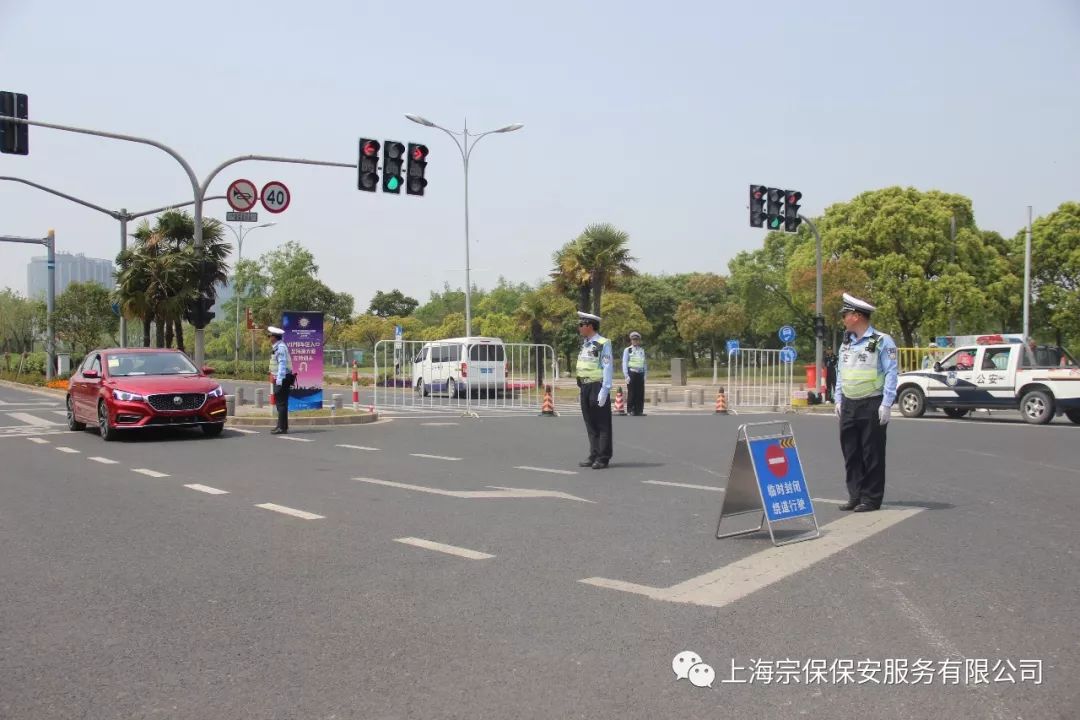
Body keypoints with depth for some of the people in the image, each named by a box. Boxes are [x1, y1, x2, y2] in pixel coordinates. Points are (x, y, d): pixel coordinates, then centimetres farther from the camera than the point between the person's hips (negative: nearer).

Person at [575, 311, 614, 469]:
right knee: (590, 424, 13)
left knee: (602, 425, 0)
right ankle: (594, 456, 20)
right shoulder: (585, 344, 13)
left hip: (598, 387, -8)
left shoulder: (603, 344, -11)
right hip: (585, 387, 8)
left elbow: (608, 368, -15)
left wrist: (604, 390, -19)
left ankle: (603, 458, 4)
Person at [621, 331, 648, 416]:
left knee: (640, 393, 2)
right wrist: (626, 375, -8)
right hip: (632, 373, -4)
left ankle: (639, 410, 8)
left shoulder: (642, 350, 16)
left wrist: (645, 374, 10)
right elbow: (624, 363, -1)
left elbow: (644, 363, 18)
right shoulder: (627, 350, 3)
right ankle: (630, 411, -1)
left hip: (640, 374, 4)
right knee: (631, 393, -6)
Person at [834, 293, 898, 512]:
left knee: (872, 454, -1)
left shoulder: (882, 342, -7)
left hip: (872, 406, -7)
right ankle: (855, 496, 17)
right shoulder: (846, 344, 14)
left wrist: (886, 404, -14)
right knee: (850, 453, 8)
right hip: (848, 406, 7)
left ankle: (871, 498, 6)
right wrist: (839, 400, 13)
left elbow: (891, 374, -10)